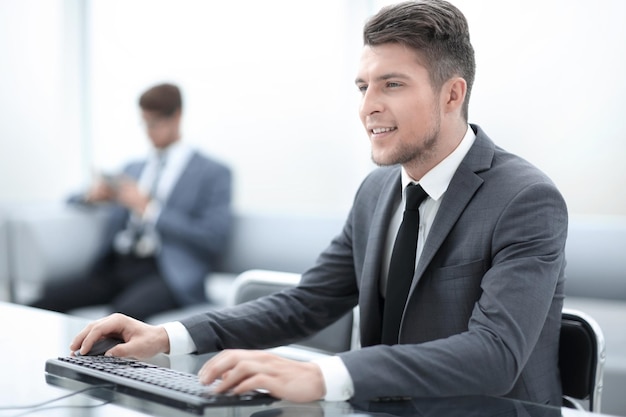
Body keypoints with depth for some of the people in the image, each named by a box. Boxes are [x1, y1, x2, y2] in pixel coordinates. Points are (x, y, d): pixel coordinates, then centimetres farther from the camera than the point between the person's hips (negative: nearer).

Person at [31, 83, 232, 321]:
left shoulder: (213, 173, 8)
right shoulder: (133, 169, 27)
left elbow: (213, 239, -6)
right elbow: (75, 200, 30)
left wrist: (149, 208, -8)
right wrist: (93, 195, 4)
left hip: (168, 272, -5)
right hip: (115, 267, 6)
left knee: (123, 313, -38)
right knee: (43, 300, -20)